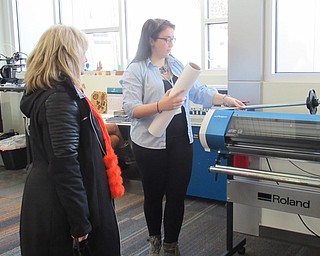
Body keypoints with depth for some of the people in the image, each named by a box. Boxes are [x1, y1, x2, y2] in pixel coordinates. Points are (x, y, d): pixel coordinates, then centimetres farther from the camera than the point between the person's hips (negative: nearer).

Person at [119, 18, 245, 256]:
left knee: (177, 195, 8)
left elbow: (199, 92, 11)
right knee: (154, 195, 13)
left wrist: (227, 99, 1)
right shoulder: (136, 69, -7)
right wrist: (160, 106, -30)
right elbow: (131, 109, -16)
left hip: (181, 140, 5)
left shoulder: (177, 65, 10)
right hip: (152, 143, -4)